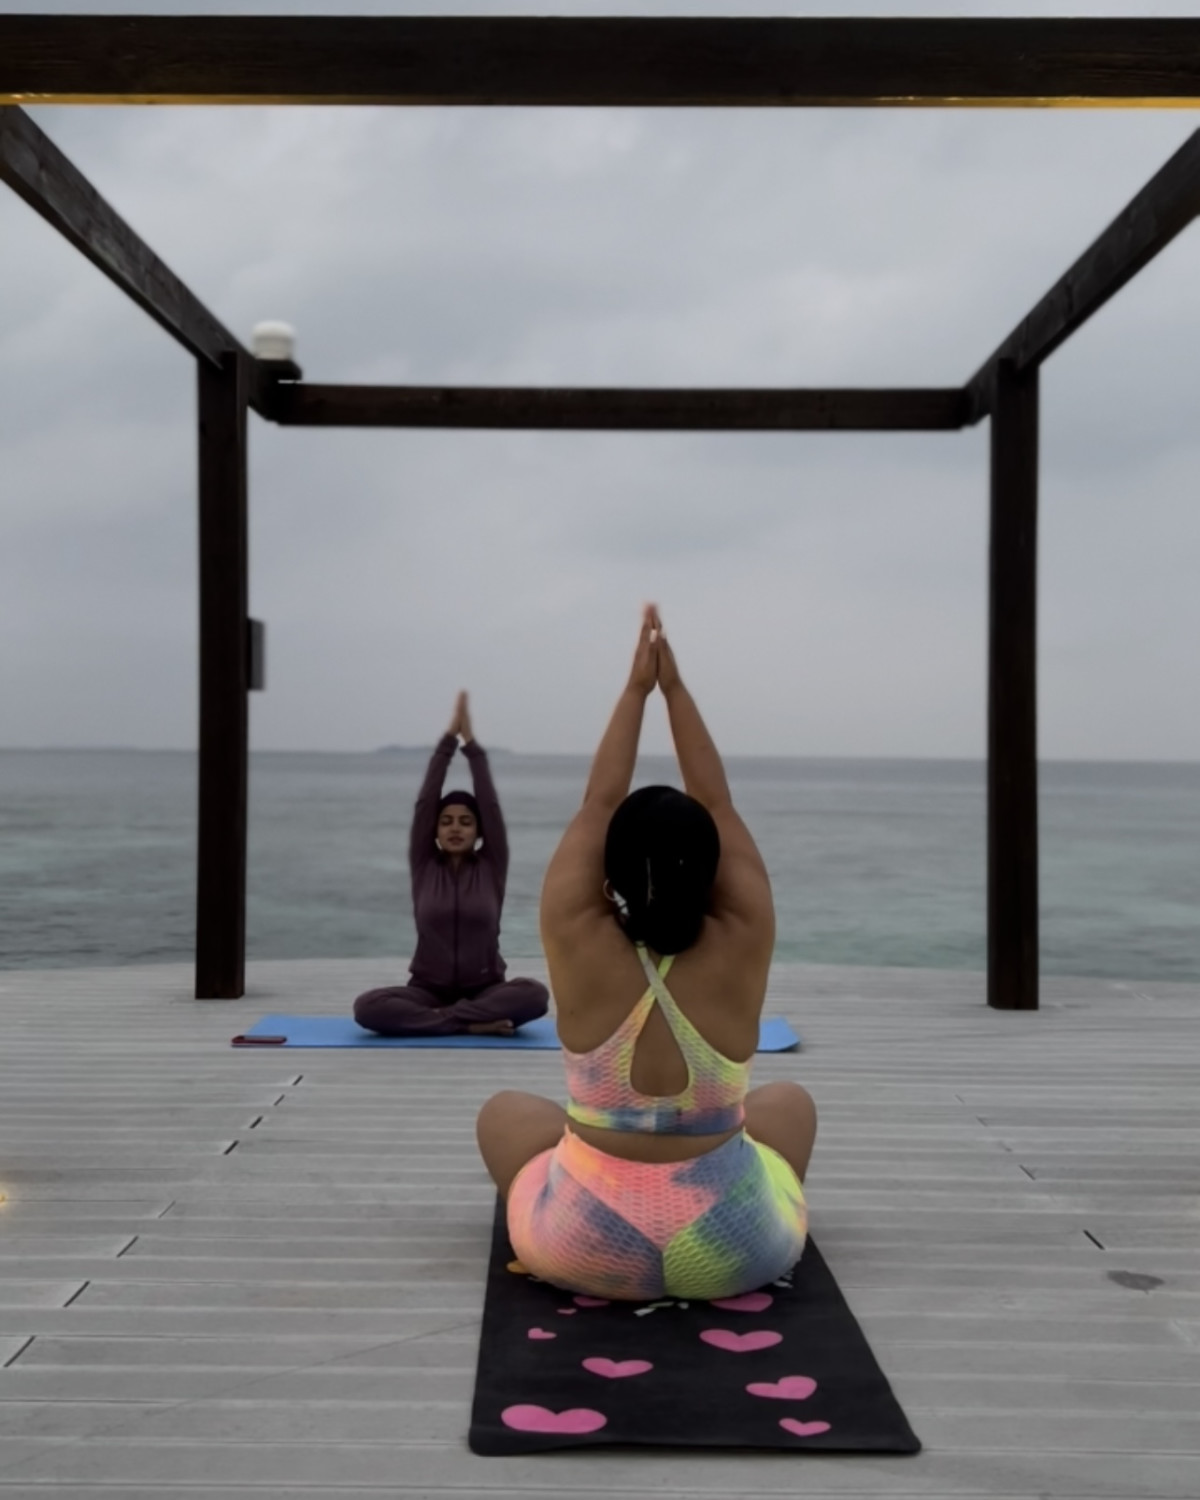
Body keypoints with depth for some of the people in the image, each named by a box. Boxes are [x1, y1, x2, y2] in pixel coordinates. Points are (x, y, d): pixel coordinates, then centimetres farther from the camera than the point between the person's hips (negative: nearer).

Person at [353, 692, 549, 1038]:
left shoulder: (491, 867, 1)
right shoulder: (424, 866, 2)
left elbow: (491, 806, -8)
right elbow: (424, 802, -6)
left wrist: (472, 743, -10)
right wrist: (449, 739, -10)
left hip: (484, 991, 0)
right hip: (428, 991, 1)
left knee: (535, 995, -33)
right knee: (367, 1007, -29)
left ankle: (439, 1018, -22)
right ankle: (472, 1024, -25)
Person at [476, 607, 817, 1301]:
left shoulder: (581, 949, -17)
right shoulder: (738, 953, -14)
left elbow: (597, 805, -6)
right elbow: (720, 806, -5)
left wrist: (637, 688, -3)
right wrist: (674, 687, -3)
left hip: (586, 1248, 0)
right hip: (734, 1250, 1)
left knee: (504, 1110, 28)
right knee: (791, 1101, 31)